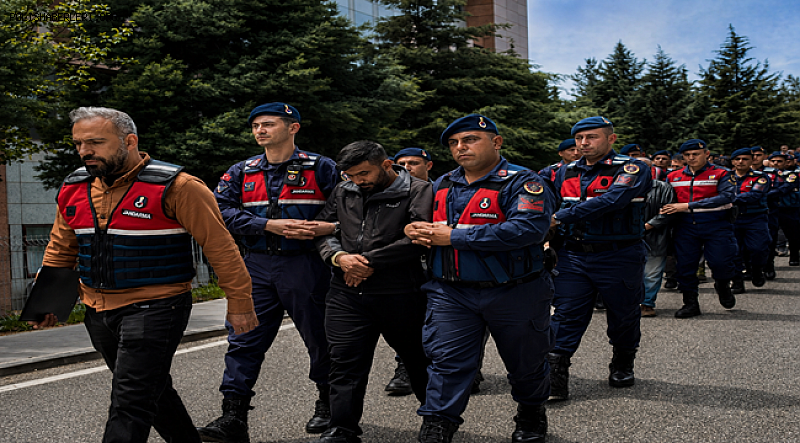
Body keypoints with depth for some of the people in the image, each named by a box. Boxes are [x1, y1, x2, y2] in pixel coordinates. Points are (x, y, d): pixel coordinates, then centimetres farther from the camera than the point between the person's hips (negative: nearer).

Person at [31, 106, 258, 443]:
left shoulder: (174, 187, -14)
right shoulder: (74, 189, 7)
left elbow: (220, 247, -12)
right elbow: (60, 249, 21)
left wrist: (239, 303, -11)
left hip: (155, 310, -7)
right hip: (98, 312, 7)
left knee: (130, 406, -10)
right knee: (153, 391, 20)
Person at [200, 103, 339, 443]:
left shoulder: (322, 168, 1)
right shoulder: (241, 172, 11)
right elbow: (220, 209, -3)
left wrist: (327, 228, -21)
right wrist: (270, 226, -15)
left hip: (305, 265, -3)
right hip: (256, 267, 3)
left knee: (319, 338, 9)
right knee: (244, 340, -1)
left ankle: (329, 404, 30)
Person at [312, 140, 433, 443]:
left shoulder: (418, 191, -6)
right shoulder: (343, 194, 12)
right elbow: (322, 229, 13)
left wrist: (369, 261, -14)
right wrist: (338, 257, -9)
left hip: (400, 294, -4)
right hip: (346, 294, 4)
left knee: (417, 360, 11)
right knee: (345, 362, 3)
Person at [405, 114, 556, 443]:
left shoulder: (522, 183, -12)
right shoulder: (442, 186, 10)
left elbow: (527, 228, -28)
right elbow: (423, 225, 23)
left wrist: (454, 236, -24)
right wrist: (415, 231, -6)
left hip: (514, 295, -3)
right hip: (450, 293, 4)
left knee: (526, 364, 15)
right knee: (446, 362, -3)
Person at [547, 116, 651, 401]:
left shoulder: (631, 169, -9)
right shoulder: (567, 173, 10)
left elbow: (612, 200, -26)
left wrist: (560, 217, -29)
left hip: (619, 258, -3)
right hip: (573, 256, 4)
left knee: (623, 315, 12)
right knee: (566, 314, -3)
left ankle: (622, 365, 34)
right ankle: (555, 373, -3)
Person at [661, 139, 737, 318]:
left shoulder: (720, 174, -1)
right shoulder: (674, 177, 12)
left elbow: (726, 197, -15)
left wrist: (689, 206, -21)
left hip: (716, 225, -3)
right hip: (686, 227, 3)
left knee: (720, 262, -8)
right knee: (685, 264, 2)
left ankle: (723, 287, 27)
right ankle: (690, 303, 16)